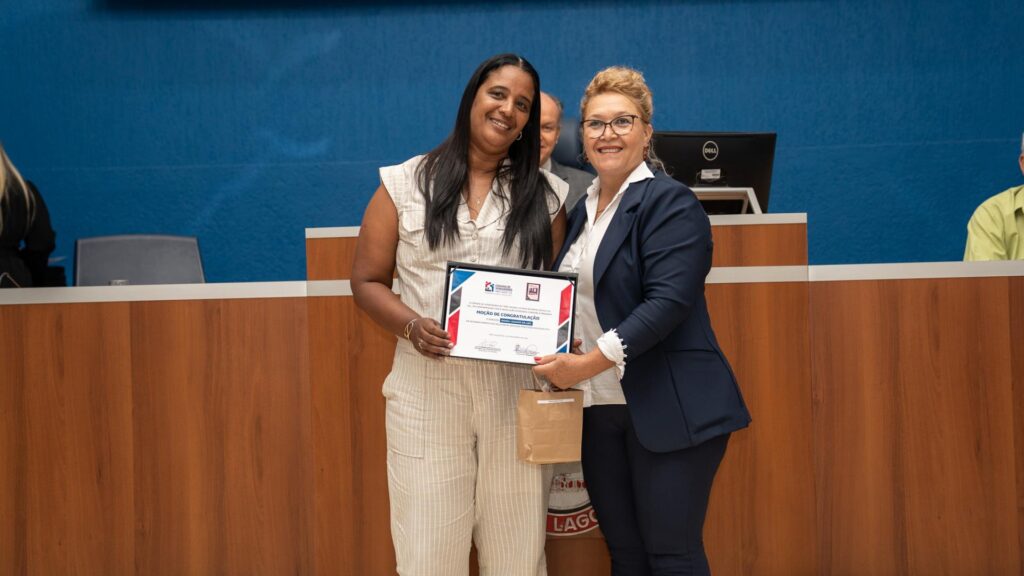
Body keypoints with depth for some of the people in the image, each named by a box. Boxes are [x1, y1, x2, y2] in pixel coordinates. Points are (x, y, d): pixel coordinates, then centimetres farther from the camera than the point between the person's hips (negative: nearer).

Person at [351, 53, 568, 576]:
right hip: (427, 386, -1)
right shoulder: (405, 185, 5)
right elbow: (368, 282, 6)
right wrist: (412, 326, -13)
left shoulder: (545, 195, 9)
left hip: (516, 386, 1)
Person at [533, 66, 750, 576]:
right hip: (599, 409, 7)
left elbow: (667, 302, -19)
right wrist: (557, 361, 2)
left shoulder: (671, 203, -8)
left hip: (667, 410, -7)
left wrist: (588, 363, -23)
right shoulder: (584, 209, 15)